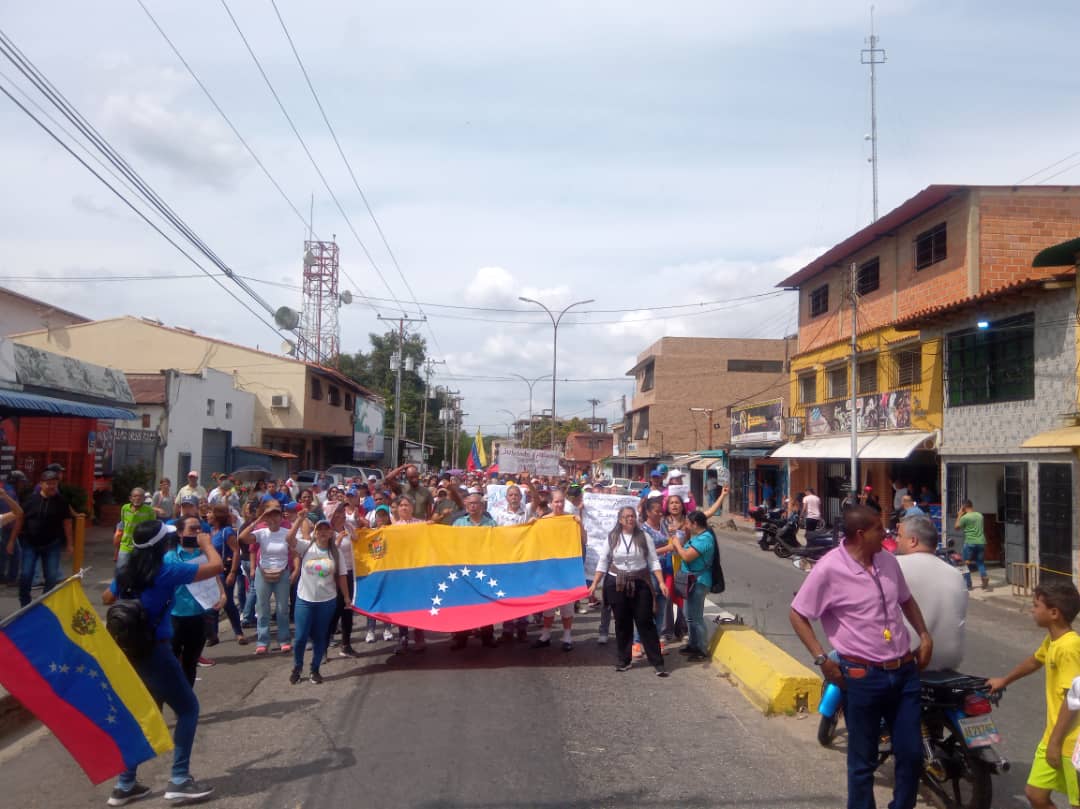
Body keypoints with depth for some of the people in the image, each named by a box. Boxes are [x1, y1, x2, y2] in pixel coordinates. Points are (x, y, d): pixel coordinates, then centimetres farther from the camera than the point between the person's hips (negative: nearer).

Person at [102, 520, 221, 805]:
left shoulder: (125, 574, 5)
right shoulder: (167, 572, -15)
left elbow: (106, 599, 25)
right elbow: (216, 566, -12)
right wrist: (206, 543, 5)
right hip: (155, 652, -7)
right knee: (188, 709, 7)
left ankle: (124, 785, 22)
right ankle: (179, 780, 4)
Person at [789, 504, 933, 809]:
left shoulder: (888, 560, 4)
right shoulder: (830, 568, -15)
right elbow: (797, 614, -9)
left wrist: (924, 635, 10)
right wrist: (822, 659, -12)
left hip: (905, 672, 6)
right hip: (863, 677, -5)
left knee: (912, 754, 12)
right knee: (863, 761, 8)